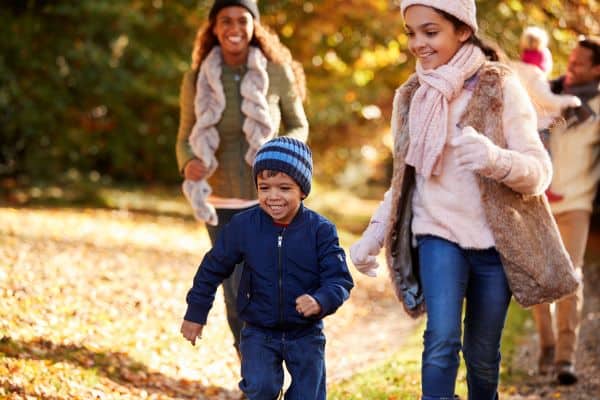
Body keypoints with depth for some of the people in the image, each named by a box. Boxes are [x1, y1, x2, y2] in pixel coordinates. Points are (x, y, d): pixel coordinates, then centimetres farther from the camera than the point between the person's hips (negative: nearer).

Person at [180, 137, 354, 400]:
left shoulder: (320, 230, -11)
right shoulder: (242, 226, -8)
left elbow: (340, 280, -13)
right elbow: (213, 268, 5)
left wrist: (320, 302, -34)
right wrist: (196, 313, 10)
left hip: (305, 335, 0)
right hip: (259, 333, 0)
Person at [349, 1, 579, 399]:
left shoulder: (500, 86, -7)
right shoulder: (411, 96, 5)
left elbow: (540, 171, -13)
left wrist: (495, 159, -34)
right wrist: (374, 233, 4)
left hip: (495, 242, -2)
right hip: (439, 235, 2)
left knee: (483, 356, 8)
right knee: (442, 341, -19)